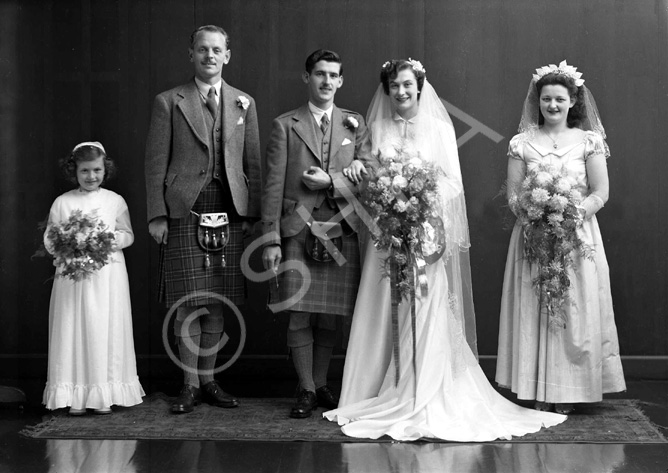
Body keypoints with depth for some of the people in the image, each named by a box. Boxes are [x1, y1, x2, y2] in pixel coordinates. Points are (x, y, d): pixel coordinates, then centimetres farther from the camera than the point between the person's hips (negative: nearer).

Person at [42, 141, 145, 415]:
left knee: (106, 331, 1)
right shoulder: (62, 202, 5)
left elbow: (128, 234, 7)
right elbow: (49, 238, 6)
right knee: (74, 331, -1)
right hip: (72, 275, 0)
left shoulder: (115, 201, 6)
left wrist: (114, 239, -12)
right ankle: (76, 395, 5)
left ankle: (104, 395, 8)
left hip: (108, 276, 0)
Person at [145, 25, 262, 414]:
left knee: (217, 302, 8)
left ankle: (208, 379, 19)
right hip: (185, 211, -3)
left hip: (230, 213, 3)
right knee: (190, 303, -3)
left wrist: (253, 214, 5)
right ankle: (190, 385, 8)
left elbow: (253, 162, 11)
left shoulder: (244, 103, 12)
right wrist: (157, 215, -5)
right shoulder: (169, 103, 4)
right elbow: (156, 162, 2)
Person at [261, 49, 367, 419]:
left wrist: (332, 181, -10)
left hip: (340, 231, 2)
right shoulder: (285, 125, 4)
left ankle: (322, 385, 21)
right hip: (298, 231, -2)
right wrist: (271, 239, -6)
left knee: (328, 316, 6)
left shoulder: (354, 124, 12)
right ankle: (306, 390, 10)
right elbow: (273, 186, 0)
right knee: (300, 315, -2)